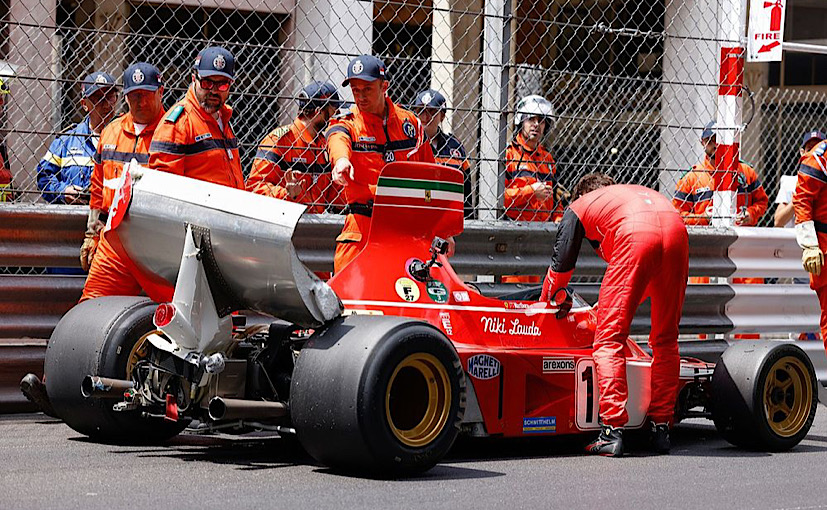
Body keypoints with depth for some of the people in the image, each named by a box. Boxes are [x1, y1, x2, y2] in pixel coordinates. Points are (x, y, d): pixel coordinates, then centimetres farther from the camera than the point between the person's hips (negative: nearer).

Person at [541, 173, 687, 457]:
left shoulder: (578, 207, 31)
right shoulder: (640, 192, 43)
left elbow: (561, 266, 35)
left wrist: (544, 304, 54)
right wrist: (619, 302, 58)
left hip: (635, 238, -4)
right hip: (677, 231, 4)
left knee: (609, 340, -1)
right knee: (665, 340, 17)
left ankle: (612, 430, -12)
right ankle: (661, 428, 18)